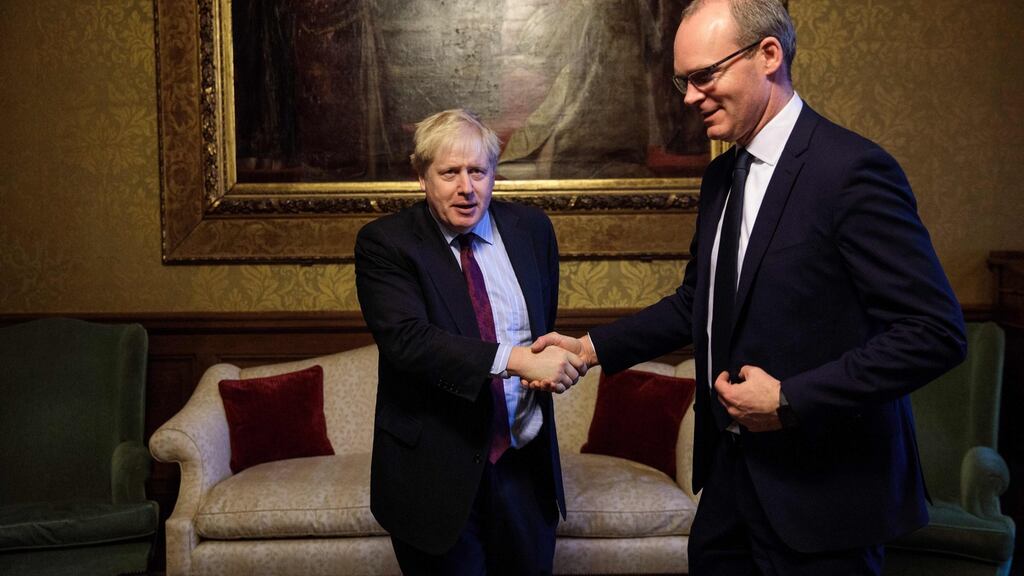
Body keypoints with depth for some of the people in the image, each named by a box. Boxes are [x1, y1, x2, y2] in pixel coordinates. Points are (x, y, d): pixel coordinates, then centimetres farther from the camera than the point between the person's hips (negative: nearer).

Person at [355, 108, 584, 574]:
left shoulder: (531, 229, 5)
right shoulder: (384, 243, -9)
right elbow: (406, 339, -24)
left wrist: (553, 363, 0)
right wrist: (516, 359, -31)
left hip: (525, 462, 4)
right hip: (436, 470, -4)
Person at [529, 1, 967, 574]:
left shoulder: (852, 169, -18)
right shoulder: (722, 176, 8)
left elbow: (936, 332, -21)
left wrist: (791, 400, -22)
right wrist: (590, 348, 5)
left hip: (823, 489, -7)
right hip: (731, 466, 7)